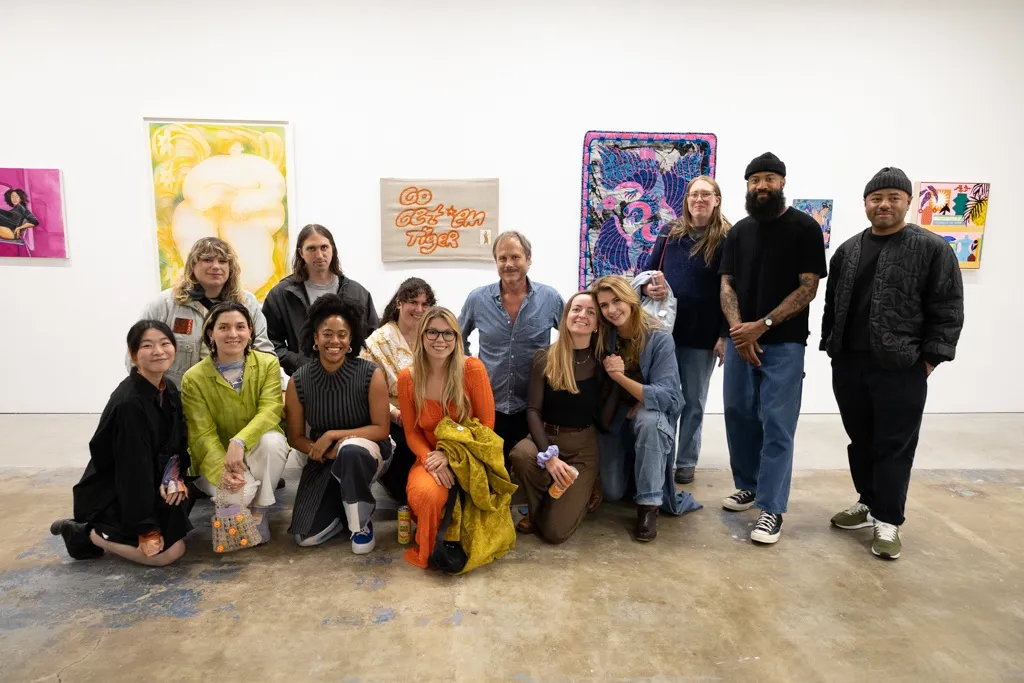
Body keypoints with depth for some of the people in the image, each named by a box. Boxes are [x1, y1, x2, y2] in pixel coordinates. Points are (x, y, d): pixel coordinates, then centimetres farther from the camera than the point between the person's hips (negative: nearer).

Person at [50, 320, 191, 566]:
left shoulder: (169, 390, -2)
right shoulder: (129, 403, -28)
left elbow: (178, 444, 7)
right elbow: (134, 468, -27)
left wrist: (175, 477, -12)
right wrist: (146, 529, -24)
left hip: (146, 489, 9)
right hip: (110, 496, -9)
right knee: (170, 552, -13)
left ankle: (112, 528, 19)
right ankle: (84, 533, 1)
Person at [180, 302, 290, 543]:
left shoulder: (268, 363, -9)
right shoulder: (193, 378, -12)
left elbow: (270, 411, -21)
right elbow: (202, 434, -15)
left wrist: (239, 442, -39)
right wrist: (222, 469, -33)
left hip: (257, 451, 2)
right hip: (216, 456, -1)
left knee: (272, 440, -34)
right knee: (240, 491, -32)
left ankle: (259, 511, -10)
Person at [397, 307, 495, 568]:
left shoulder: (472, 368, -12)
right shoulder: (407, 378, -4)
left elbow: (487, 424, -8)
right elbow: (412, 433, 3)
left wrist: (451, 454, -18)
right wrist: (428, 459, -18)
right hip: (431, 458, 2)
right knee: (426, 494, -33)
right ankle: (428, 551, 3)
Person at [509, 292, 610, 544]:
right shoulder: (544, 358, -5)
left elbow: (604, 419, -4)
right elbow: (533, 410, -11)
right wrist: (548, 455, -25)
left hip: (583, 448, -1)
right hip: (545, 438, 1)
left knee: (555, 531, -13)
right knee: (521, 453, -37)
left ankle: (578, 496, 23)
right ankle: (537, 509, -3)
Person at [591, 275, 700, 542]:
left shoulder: (660, 340, -18)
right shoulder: (602, 337, -9)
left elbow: (666, 397, -27)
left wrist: (621, 377, -37)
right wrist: (609, 372, -27)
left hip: (651, 422, -2)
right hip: (612, 420, 2)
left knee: (648, 418, -38)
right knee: (611, 492, -11)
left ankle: (649, 505, -23)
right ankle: (629, 468, 26)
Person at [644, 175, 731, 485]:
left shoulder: (726, 239, -4)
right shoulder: (670, 232, 6)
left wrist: (724, 335, -10)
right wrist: (647, 287, -14)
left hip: (703, 334, -2)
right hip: (664, 328, 3)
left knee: (693, 401, 10)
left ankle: (686, 462, 24)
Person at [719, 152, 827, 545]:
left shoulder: (804, 228, -2)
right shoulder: (739, 231, 11)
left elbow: (808, 288, -8)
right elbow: (726, 284, 6)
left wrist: (762, 325, -16)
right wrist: (737, 328, -11)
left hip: (783, 343, -4)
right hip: (740, 340, 5)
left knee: (777, 425, -4)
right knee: (739, 416, 10)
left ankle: (772, 509, 4)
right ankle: (748, 486, 27)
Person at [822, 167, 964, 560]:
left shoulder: (932, 249, -3)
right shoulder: (848, 251, 11)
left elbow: (947, 312, -5)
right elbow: (832, 305, 15)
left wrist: (928, 360, -10)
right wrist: (831, 348, 10)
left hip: (901, 369, -5)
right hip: (849, 365, 5)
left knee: (894, 447, 3)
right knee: (860, 440, 15)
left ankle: (888, 522, 14)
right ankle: (868, 503, 32)